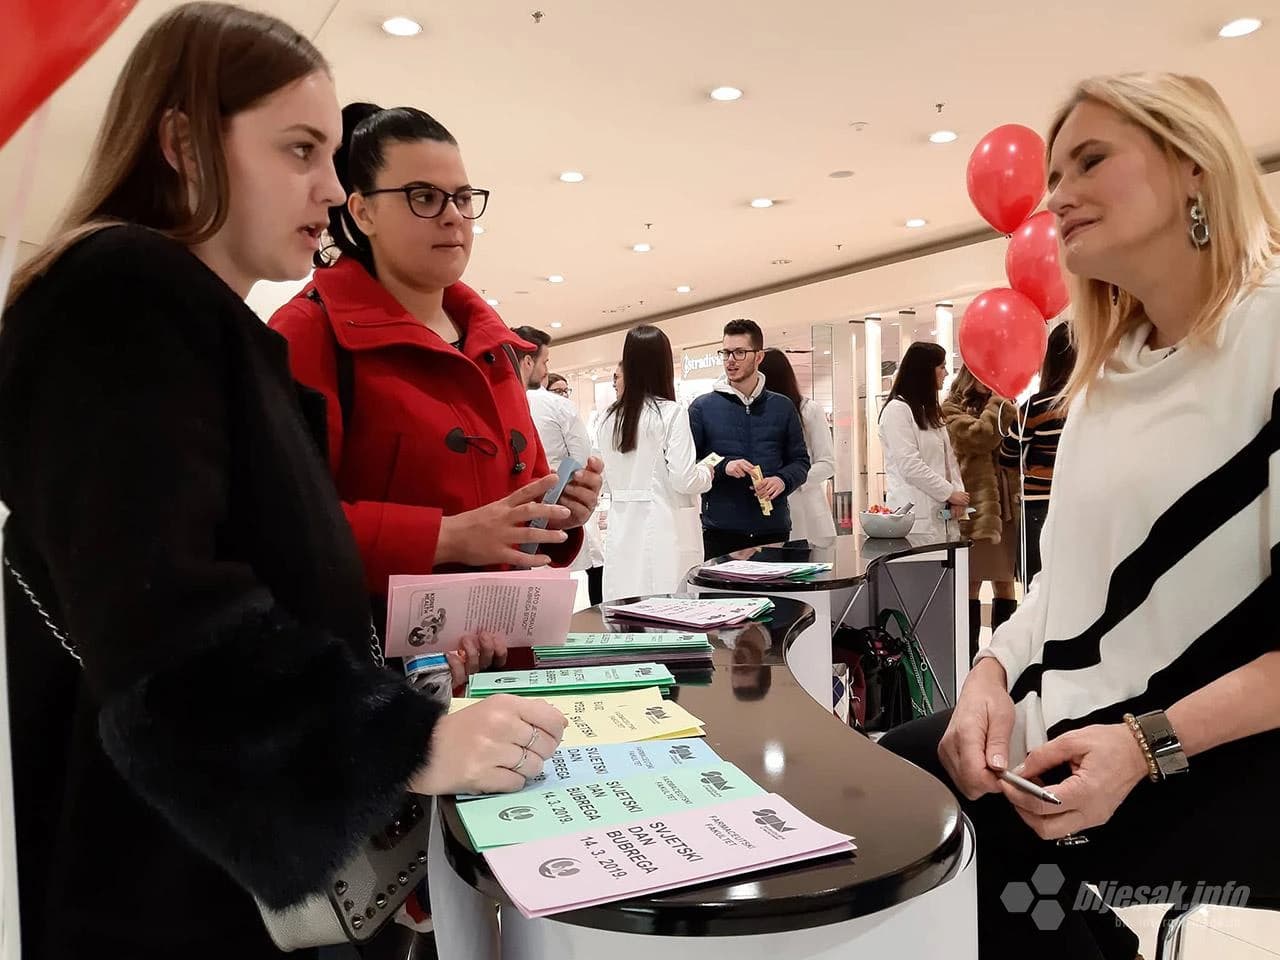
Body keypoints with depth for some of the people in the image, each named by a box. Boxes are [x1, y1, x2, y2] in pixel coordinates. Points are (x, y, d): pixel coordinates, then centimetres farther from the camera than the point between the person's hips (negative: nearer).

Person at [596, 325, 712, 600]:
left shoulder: (609, 419, 5)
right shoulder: (671, 413, -9)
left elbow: (609, 476, 9)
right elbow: (684, 480, -12)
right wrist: (707, 472, 8)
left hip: (623, 532, 5)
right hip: (663, 531, -5)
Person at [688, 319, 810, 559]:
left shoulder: (783, 407, 11)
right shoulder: (702, 407, 5)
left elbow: (800, 461, 12)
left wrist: (782, 480, -9)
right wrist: (723, 466, -16)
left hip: (774, 529, 2)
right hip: (721, 531, -2)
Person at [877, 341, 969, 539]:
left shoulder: (931, 410, 22)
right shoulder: (897, 409, -6)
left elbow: (948, 456, 17)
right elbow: (910, 466, -14)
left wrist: (957, 490, 1)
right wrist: (950, 492, -9)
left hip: (940, 511, 8)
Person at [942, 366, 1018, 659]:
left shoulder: (1002, 404, 19)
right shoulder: (953, 408, 3)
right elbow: (979, 437, -14)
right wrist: (998, 405, -7)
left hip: (1006, 502, 5)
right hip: (974, 503, -5)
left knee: (1005, 580, 8)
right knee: (972, 581, 0)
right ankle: (970, 655, 6)